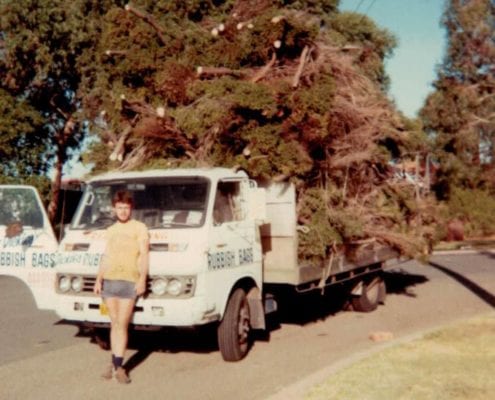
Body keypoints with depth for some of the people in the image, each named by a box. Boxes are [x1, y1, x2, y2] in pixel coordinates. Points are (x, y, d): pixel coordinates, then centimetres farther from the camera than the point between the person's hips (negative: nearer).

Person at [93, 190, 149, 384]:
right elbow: (106, 256, 19)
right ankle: (114, 363, 15)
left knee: (122, 324, -7)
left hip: (129, 281, -4)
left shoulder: (139, 228, 4)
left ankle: (118, 366, -3)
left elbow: (144, 255, -2)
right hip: (109, 280, 4)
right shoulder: (111, 230, 18)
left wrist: (142, 279, -13)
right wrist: (98, 279, 8)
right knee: (114, 323, 8)